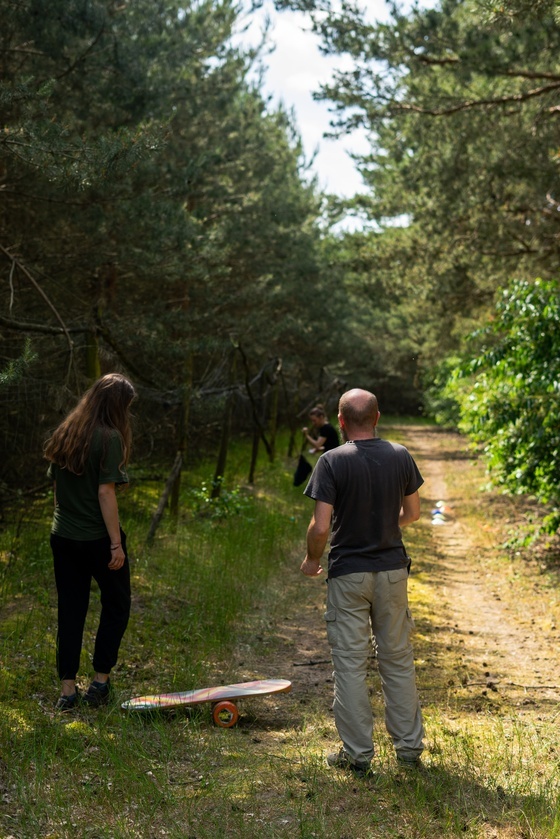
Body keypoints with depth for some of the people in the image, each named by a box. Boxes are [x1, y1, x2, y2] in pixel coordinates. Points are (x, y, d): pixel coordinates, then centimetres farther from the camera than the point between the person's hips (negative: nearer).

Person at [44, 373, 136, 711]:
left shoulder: (65, 434, 5)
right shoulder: (110, 438, -15)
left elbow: (56, 483, 9)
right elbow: (106, 493, -18)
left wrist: (65, 520, 16)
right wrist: (116, 543, -15)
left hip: (63, 538, 6)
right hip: (97, 539, -6)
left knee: (71, 611, 12)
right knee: (116, 606, 13)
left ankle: (67, 689, 13)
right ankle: (100, 682, 14)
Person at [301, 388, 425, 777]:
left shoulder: (332, 462, -14)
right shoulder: (401, 457, -2)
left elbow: (321, 527, -16)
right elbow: (412, 513, 9)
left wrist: (312, 560, 2)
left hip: (348, 573, -3)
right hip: (393, 569, 3)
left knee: (351, 664, 5)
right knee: (398, 659, 14)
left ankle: (358, 753, 10)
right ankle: (409, 745, 21)